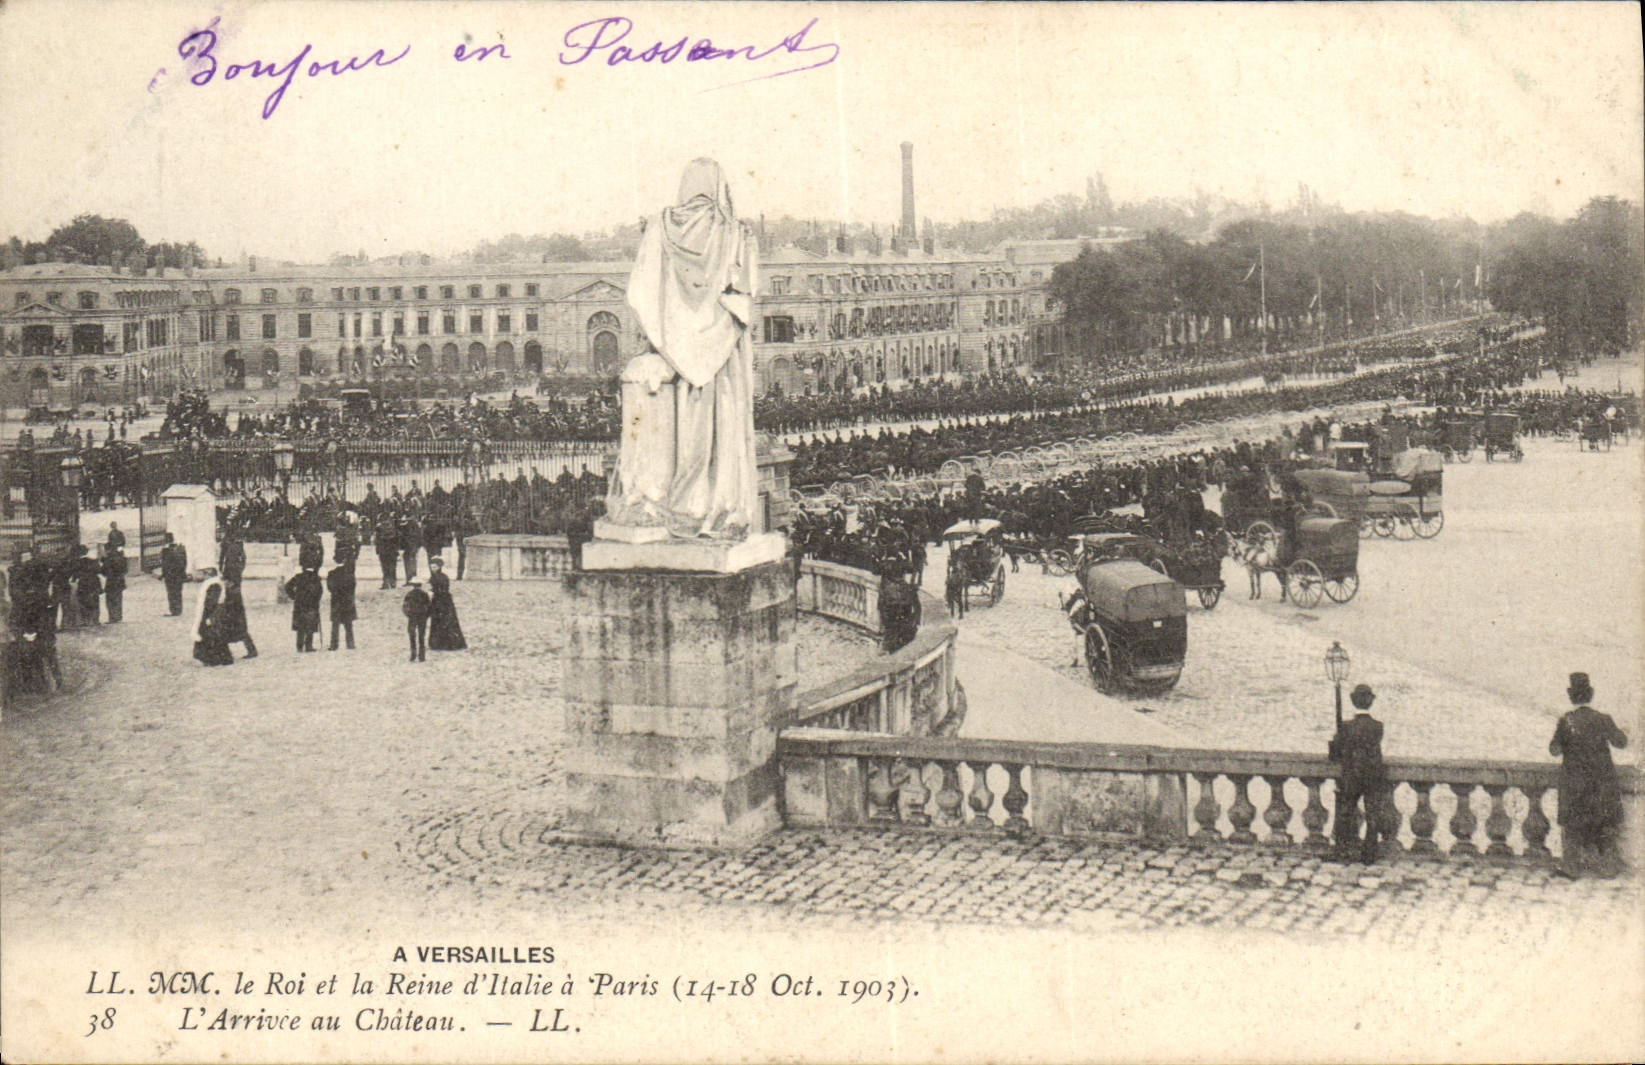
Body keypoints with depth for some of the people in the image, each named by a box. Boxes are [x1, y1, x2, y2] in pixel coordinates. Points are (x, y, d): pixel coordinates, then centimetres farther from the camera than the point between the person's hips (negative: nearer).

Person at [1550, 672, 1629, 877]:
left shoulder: (1566, 722, -12)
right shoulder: (1603, 720, -10)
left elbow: (1555, 750, -8)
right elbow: (1620, 742, 3)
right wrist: (1623, 733, 23)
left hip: (1574, 781, 0)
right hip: (1602, 781, 1)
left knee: (1574, 822, 11)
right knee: (1605, 821, 14)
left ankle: (1574, 864, 15)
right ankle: (1606, 862, 19)